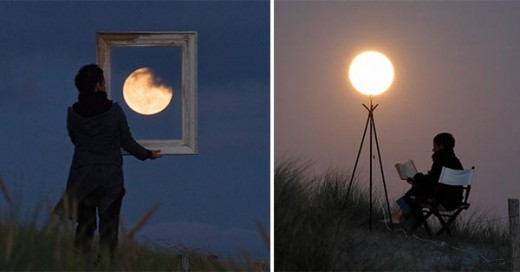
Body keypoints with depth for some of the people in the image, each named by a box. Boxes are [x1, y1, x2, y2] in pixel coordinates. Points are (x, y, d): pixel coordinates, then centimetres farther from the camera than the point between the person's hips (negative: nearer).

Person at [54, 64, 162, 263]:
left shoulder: (73, 113, -3)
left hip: (81, 177, 2)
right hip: (110, 177, -2)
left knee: (84, 226, 9)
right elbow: (127, 142, 0)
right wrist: (147, 154, 18)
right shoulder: (114, 111, -8)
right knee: (109, 228, 5)